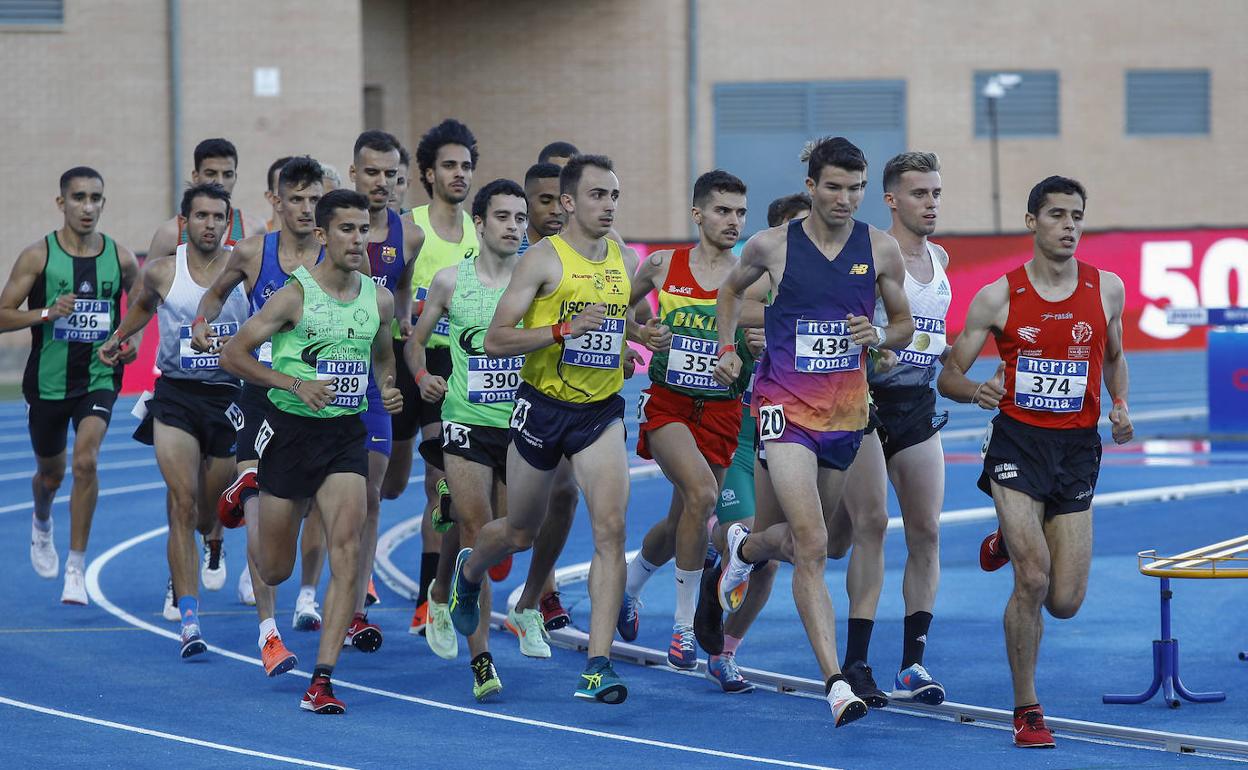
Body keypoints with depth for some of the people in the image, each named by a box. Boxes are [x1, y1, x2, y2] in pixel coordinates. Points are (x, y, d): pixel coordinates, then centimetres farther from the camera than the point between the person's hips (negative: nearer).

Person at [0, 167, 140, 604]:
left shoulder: (121, 258, -2)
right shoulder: (38, 256, -9)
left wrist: (133, 340, -1)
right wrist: (47, 313, -25)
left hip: (99, 378, 0)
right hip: (47, 382, 0)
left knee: (85, 461, -21)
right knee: (50, 473, 17)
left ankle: (76, 568, -12)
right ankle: (41, 525, 53)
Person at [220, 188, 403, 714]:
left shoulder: (379, 299, 3)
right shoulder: (295, 295, -12)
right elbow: (232, 355, -11)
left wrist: (388, 389, 2)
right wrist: (296, 384, -21)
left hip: (346, 435, 3)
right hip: (292, 430, -3)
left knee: (347, 548, -16)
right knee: (275, 570, 8)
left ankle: (322, 680, -16)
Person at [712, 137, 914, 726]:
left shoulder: (880, 249, 0)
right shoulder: (772, 246, -4)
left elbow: (904, 324, 11)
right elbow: (733, 288, 18)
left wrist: (880, 337, -10)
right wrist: (726, 350, 8)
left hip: (846, 409, 4)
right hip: (786, 405, -4)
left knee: (805, 539, 19)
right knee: (811, 545, -18)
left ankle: (745, 548, 55)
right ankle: (836, 682, -21)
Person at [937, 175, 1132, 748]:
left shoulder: (1107, 290, 3)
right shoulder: (998, 297, -4)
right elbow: (948, 375, 1)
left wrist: (1120, 407, 2)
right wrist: (976, 391, -22)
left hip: (1078, 448, 3)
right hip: (1017, 443, -3)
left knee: (1065, 602, 1)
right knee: (1032, 580, -17)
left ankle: (1010, 543, 36)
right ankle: (1026, 710, 1)